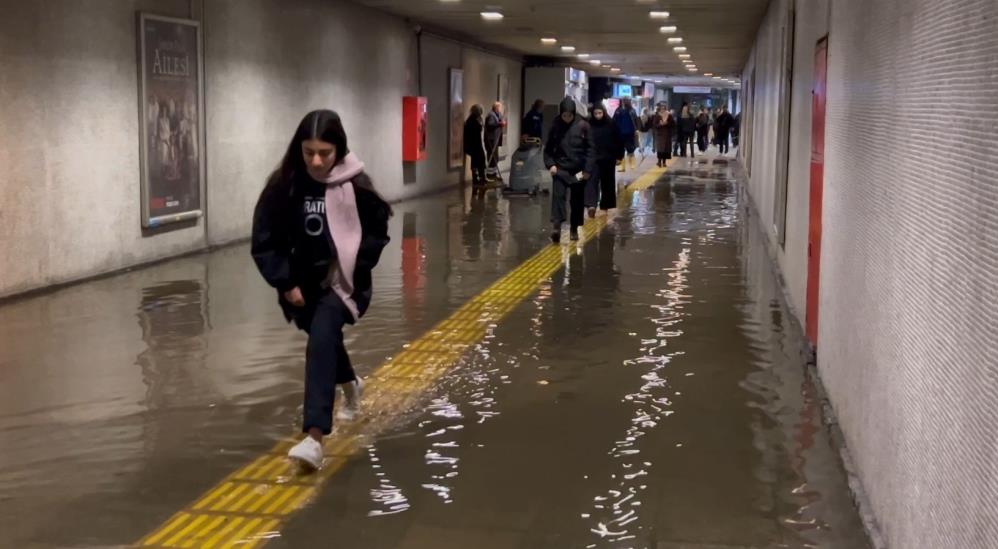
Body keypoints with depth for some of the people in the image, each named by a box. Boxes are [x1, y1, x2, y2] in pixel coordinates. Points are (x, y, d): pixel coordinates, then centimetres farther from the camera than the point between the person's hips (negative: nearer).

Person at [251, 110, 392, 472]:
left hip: (342, 282, -4)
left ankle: (314, 437, -32)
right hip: (302, 283, 4)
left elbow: (377, 232, -3)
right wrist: (286, 283, -12)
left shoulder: (356, 186, -16)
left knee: (321, 339, -26)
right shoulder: (283, 186, -13)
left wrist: (353, 267, -12)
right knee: (324, 338, 26)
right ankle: (350, 386, 61)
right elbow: (264, 242, -7)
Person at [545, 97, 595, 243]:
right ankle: (556, 226, -24)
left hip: (578, 169, 0)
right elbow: (548, 148, 7)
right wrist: (550, 164, -6)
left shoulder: (583, 126, -6)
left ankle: (574, 229, 21)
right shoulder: (555, 126, -1)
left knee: (577, 200, 9)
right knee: (558, 195, -16)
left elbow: (590, 148, -4)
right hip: (560, 168, 0)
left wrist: (588, 169, -10)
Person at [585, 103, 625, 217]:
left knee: (607, 183, 10)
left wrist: (619, 156, 2)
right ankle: (591, 205, -27)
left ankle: (605, 205, 23)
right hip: (593, 159, -2)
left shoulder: (611, 125, -1)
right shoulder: (589, 125, -3)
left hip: (608, 159, 2)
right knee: (592, 181, -15)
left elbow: (619, 141, 4)